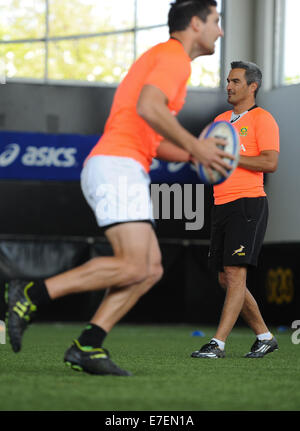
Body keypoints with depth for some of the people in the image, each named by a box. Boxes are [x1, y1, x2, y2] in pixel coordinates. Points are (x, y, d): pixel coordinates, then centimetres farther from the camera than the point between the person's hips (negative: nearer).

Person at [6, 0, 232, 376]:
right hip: (118, 166, -10)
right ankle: (31, 295, -17)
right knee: (132, 267, -20)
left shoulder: (160, 57, 28)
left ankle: (87, 346, -8)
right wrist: (194, 146, -16)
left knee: (151, 269, 1)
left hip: (113, 169, 10)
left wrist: (192, 153, 22)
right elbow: (148, 108, -22)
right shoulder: (174, 57, -4)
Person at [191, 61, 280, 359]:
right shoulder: (221, 120, 19)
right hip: (222, 205, 8)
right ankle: (264, 336, 20)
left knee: (235, 273, -14)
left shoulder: (262, 119, -3)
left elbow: (270, 162, -15)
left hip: (248, 204, -8)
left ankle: (218, 344, -18)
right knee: (226, 279, 7)